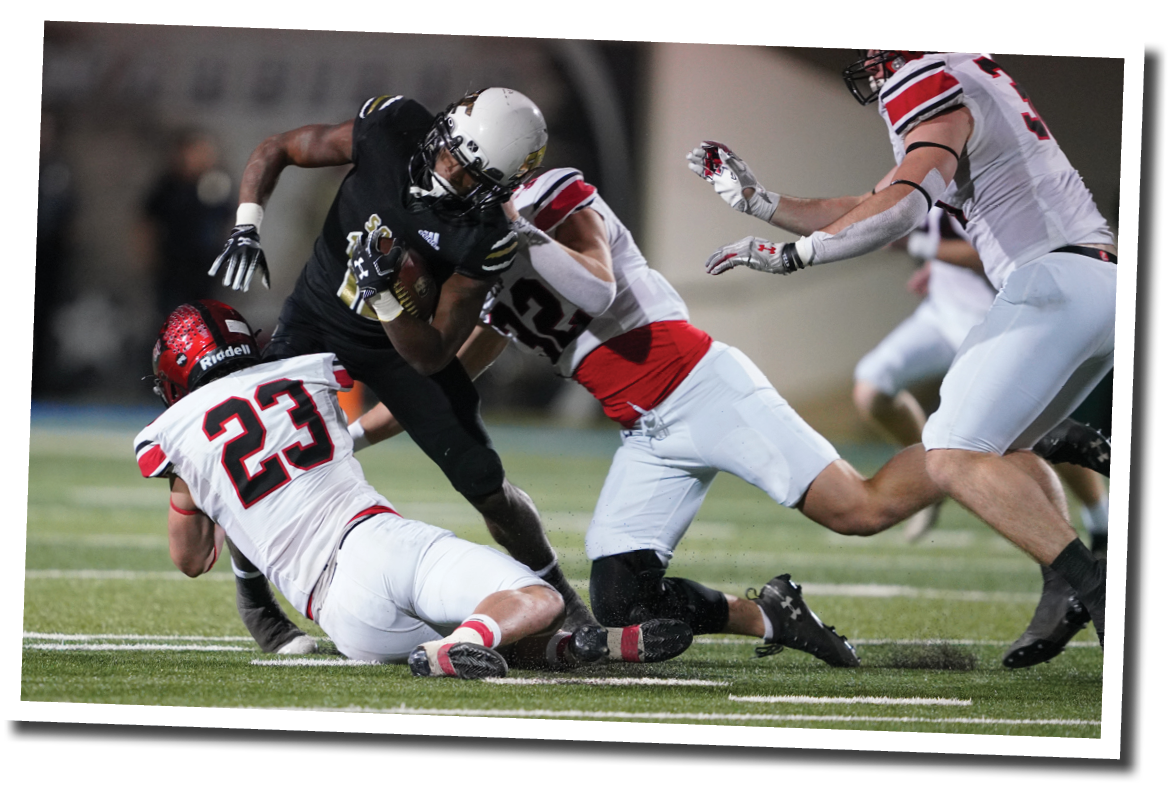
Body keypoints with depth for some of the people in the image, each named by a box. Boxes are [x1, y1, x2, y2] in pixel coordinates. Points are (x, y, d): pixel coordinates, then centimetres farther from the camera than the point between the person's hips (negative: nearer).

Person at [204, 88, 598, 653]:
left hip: (400, 342, -1)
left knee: (484, 484, -4)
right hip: (315, 320, 1)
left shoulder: (485, 240, -29)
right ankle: (253, 600, 13)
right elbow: (274, 150, -10)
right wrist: (247, 228, -23)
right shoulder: (390, 130, -25)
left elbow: (431, 358, -27)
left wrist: (388, 296, -42)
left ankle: (559, 597, 22)